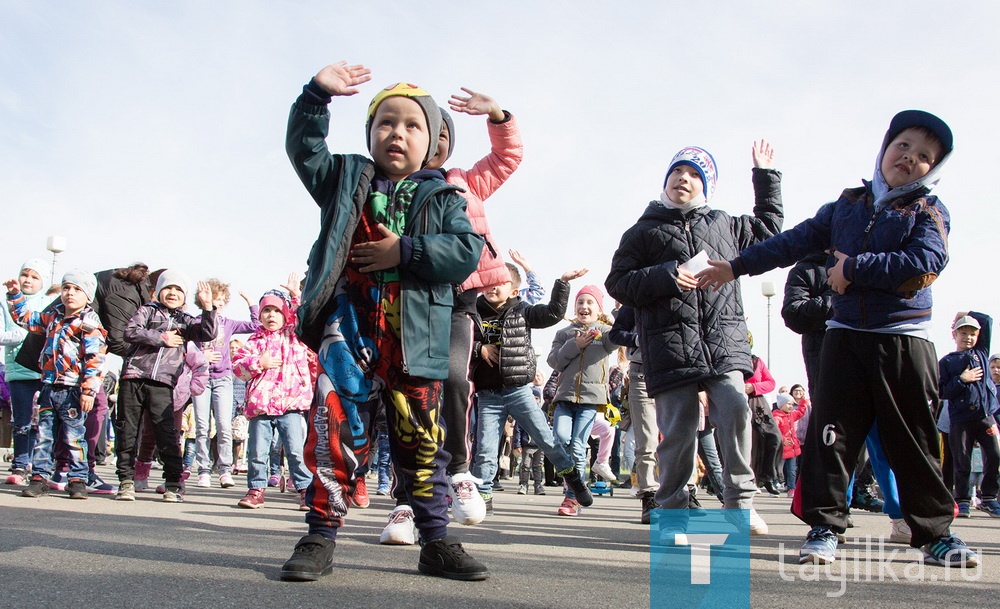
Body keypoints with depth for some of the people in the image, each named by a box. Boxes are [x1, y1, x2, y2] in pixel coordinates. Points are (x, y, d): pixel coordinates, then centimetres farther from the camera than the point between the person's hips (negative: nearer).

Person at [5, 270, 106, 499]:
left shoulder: (89, 325, -10)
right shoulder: (52, 318, 12)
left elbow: (95, 360, -15)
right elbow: (27, 319, 29)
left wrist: (89, 391, -20)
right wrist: (16, 296, 21)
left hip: (73, 391, -6)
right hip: (49, 388, 6)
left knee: (74, 437, 0)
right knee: (44, 435, 9)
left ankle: (78, 480, 7)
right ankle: (39, 477, 16)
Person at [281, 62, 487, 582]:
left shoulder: (441, 198, 10)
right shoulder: (346, 179, 16)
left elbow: (467, 251, -3)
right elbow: (303, 147, 12)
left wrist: (405, 251, -12)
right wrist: (317, 94, -2)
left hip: (414, 336, 0)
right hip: (349, 328, 0)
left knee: (420, 438, 7)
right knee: (336, 430, -6)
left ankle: (436, 541, 18)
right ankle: (320, 538, 5)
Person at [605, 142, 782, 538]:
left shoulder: (724, 225, 21)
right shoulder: (644, 232, 12)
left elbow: (768, 229, 38)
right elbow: (618, 282, 5)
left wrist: (765, 175, 37)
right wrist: (666, 276, -9)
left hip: (724, 341, 2)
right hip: (671, 345, -2)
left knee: (735, 412, -13)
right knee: (678, 428, -3)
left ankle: (740, 503, 2)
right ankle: (672, 510, 12)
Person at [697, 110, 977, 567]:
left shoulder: (928, 210, 2)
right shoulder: (845, 207, 13)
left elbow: (926, 262, -15)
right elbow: (794, 243, 14)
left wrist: (853, 268, -15)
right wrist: (737, 265, 10)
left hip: (904, 339, -2)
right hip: (845, 335, 2)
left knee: (916, 440, 4)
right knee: (831, 432, -3)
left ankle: (936, 532, 17)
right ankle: (824, 527, 4)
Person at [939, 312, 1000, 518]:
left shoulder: (981, 353, 15)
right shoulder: (946, 362, 5)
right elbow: (942, 392, -2)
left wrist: (965, 314, 18)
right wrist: (962, 380, -12)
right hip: (960, 419, -2)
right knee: (962, 462, 1)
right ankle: (962, 501, 11)